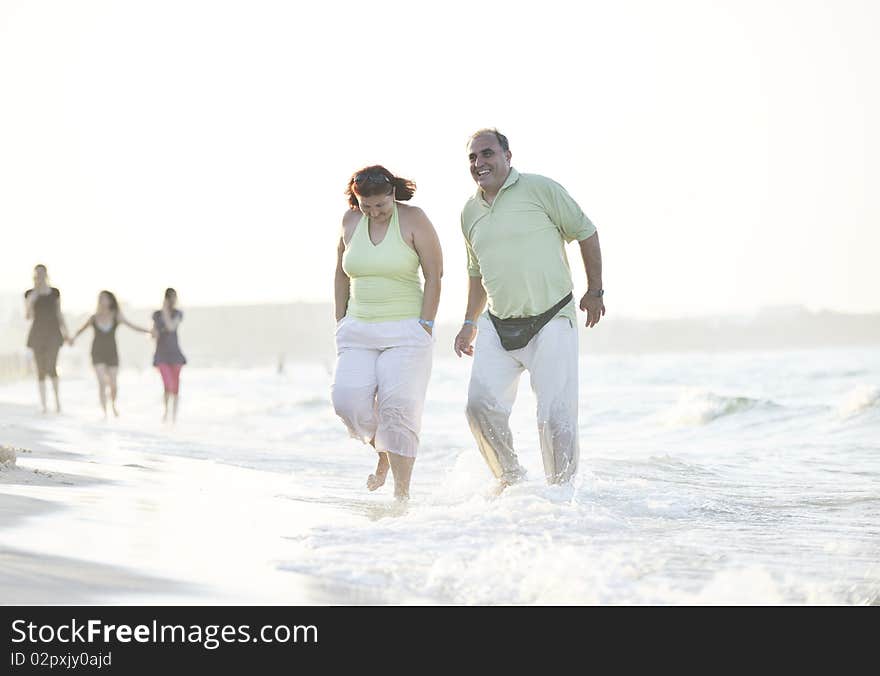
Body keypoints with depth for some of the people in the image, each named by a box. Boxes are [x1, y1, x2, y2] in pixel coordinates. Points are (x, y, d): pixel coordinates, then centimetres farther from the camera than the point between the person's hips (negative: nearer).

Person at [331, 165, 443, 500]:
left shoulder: (413, 219, -5)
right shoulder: (350, 221, 7)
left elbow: (434, 276, -4)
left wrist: (424, 326, -9)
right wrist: (341, 319, 14)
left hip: (405, 331, -4)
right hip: (358, 330, 4)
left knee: (398, 404, -14)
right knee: (348, 398, -14)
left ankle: (402, 492, -8)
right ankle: (383, 453, 15)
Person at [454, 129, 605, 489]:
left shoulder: (540, 189, -5)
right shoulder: (470, 212, 12)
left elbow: (586, 233, 2)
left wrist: (594, 291, 4)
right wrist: (470, 323, 21)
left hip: (551, 322, -5)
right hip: (498, 326, 5)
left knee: (556, 417, -7)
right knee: (481, 406, -7)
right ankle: (510, 480, 14)